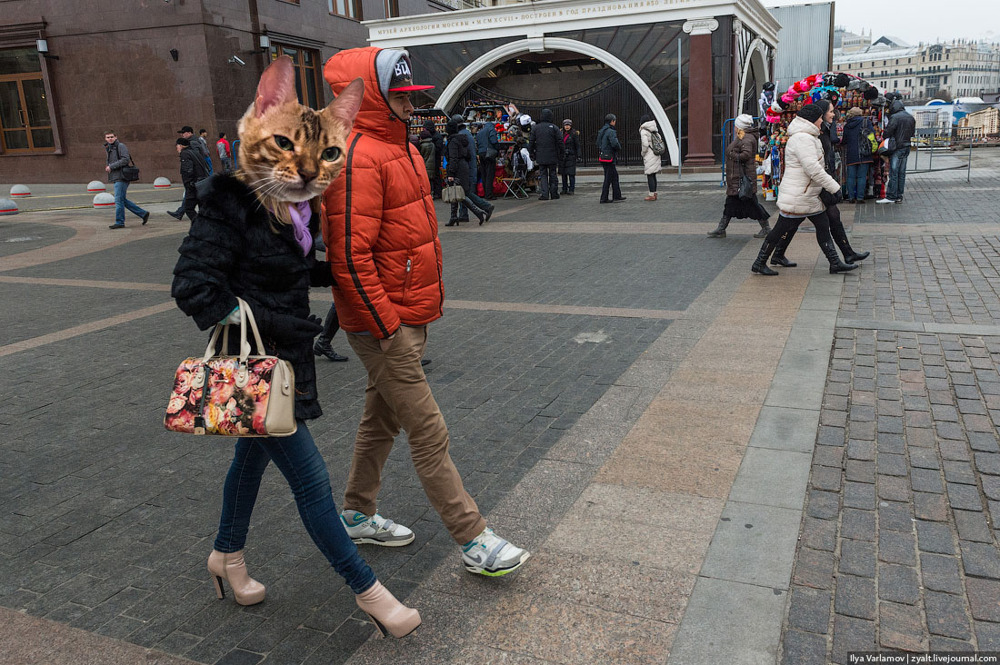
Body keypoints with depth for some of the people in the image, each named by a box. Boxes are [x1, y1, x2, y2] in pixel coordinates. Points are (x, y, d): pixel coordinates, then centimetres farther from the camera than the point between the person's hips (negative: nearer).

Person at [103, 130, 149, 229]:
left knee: (119, 200, -8)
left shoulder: (120, 146, -7)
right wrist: (108, 168, 9)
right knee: (123, 200, 10)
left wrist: (111, 166, -17)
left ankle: (119, 222, -2)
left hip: (121, 177, -10)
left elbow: (125, 159, -19)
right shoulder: (109, 149, 20)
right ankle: (143, 214, 14)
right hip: (116, 178, 10)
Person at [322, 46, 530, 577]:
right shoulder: (359, 157, -18)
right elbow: (351, 255, -24)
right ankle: (473, 541, 8)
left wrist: (425, 303, 19)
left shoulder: (396, 146, 15)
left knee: (382, 420, 20)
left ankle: (358, 515, 37)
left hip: (409, 316, 10)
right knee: (429, 433, -3)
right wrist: (385, 325, -21)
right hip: (385, 325, -10)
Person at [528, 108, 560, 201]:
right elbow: (559, 142, -4)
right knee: (553, 174, 9)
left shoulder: (535, 128, 2)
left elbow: (531, 142, 3)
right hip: (552, 156, 0)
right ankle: (554, 193, 12)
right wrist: (560, 152, 8)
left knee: (542, 174, 4)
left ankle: (544, 194, -7)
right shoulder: (554, 128, -2)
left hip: (541, 156, 1)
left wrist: (532, 153, 11)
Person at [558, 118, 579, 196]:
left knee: (571, 173, -6)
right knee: (563, 173, 8)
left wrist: (578, 155, -11)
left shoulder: (574, 134, -3)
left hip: (571, 156, -5)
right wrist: (558, 155, 12)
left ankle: (571, 190, -3)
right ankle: (564, 189, 16)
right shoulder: (561, 133, 10)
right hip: (562, 156, 5)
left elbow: (577, 145, -4)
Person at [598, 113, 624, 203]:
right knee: (608, 179, -3)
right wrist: (619, 148, -5)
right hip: (609, 158, -9)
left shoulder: (601, 131, 12)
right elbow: (615, 143, -27)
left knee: (614, 176, 16)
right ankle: (604, 198, 1)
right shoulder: (611, 131, -16)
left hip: (602, 157, 9)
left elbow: (598, 143, 16)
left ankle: (617, 196, 21)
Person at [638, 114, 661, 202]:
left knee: (650, 176, -5)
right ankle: (654, 194, 18)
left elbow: (645, 144, -20)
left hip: (649, 156, -8)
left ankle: (652, 195, -5)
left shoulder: (643, 131, -13)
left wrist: (643, 153, -5)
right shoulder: (654, 130, 11)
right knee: (653, 175, 14)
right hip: (656, 155, 8)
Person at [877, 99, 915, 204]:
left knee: (893, 173, -6)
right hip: (907, 147, 8)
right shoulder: (911, 117, 12)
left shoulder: (894, 117, -14)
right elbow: (913, 132, 19)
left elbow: (887, 132, -17)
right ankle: (899, 196, 13)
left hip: (897, 148, -8)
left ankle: (891, 196, -6)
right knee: (901, 173, 10)